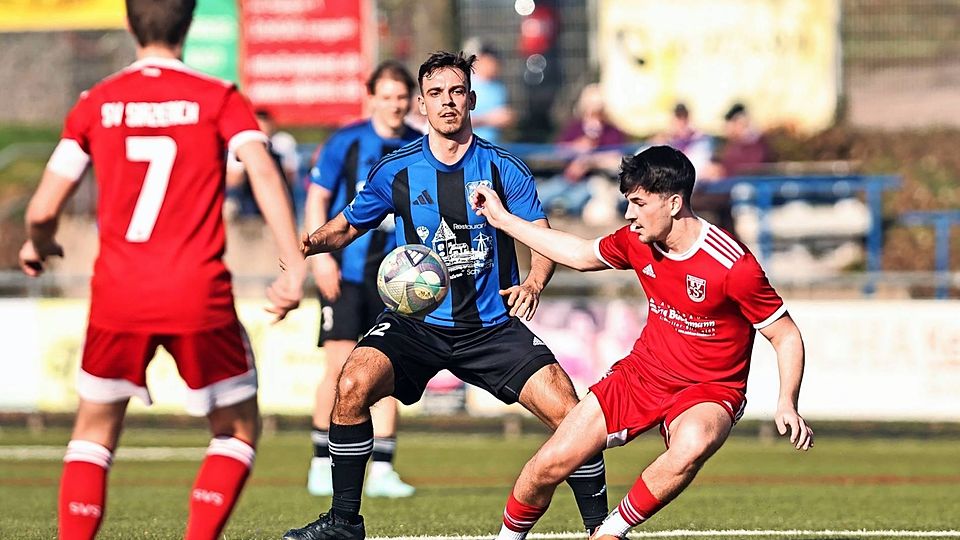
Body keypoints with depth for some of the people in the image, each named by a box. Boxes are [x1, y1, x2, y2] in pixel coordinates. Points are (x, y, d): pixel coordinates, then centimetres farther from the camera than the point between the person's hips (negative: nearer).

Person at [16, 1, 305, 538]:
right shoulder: (219, 98, 1)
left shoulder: (95, 104, 6)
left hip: (118, 294, 2)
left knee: (94, 434, 18)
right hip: (199, 295, -2)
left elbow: (43, 210, 3)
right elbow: (264, 172, -15)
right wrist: (295, 266, -18)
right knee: (239, 432, 15)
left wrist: (37, 246, 25)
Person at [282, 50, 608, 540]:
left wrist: (533, 283, -17)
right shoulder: (396, 171, 2)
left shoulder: (502, 168, 1)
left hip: (492, 328, 0)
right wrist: (314, 242, -9)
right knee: (353, 385, -26)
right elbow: (347, 226, 14)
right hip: (415, 323, 0)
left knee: (568, 412, -15)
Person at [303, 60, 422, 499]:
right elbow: (316, 198, -3)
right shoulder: (347, 142, -5)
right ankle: (322, 465, 2)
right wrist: (320, 256, -12)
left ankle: (381, 471, 6)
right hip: (345, 270, -3)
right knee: (341, 365, -9)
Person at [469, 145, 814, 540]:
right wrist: (503, 219, 20)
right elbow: (581, 255, 18)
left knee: (691, 446, -40)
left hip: (709, 391, -5)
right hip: (640, 374, 5)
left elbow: (787, 336, -14)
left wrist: (787, 405, -28)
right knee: (548, 466, -5)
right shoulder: (636, 242, -4)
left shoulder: (732, 266, -22)